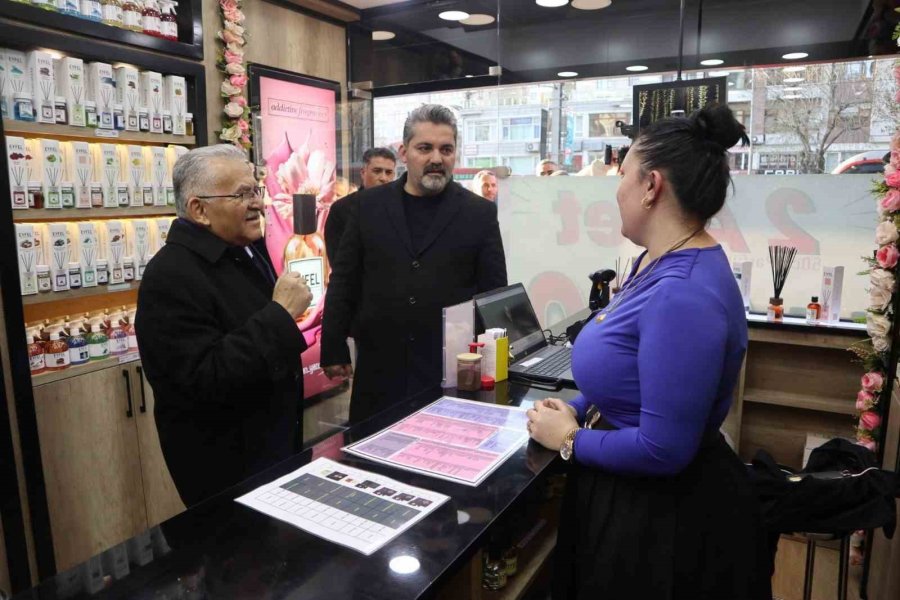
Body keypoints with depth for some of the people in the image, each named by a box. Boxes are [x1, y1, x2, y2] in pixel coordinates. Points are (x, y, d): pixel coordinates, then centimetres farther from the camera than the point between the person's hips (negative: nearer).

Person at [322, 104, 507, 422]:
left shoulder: (480, 213, 0)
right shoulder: (369, 205, 4)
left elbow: (494, 292, 2)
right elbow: (344, 281, 6)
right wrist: (334, 349, 4)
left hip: (453, 368, -1)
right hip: (379, 366, 2)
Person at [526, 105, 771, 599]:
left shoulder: (684, 292, -30)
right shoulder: (658, 263, 1)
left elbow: (662, 449, -29)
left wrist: (569, 440, -16)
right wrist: (576, 410, -1)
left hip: (666, 514, -9)